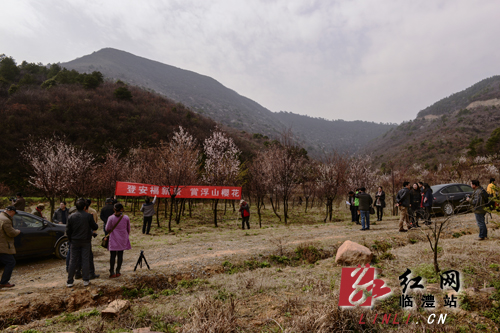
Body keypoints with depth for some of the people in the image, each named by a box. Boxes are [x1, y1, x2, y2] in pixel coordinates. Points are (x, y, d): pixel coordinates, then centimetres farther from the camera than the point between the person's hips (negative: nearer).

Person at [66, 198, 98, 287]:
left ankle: (70, 281, 12)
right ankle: (86, 280, 9)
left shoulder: (71, 216, -2)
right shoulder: (88, 216, -10)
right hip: (86, 241, -2)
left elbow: (68, 230, 2)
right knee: (85, 260, 5)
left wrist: (70, 240, 15)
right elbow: (95, 227, -3)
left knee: (73, 261, 9)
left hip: (75, 241, 2)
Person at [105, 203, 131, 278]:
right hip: (123, 239, 1)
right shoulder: (126, 218, -4)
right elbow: (128, 229, 6)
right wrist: (127, 235, 24)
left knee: (112, 255, 4)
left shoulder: (111, 218, -9)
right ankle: (117, 272, 13)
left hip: (113, 239, -1)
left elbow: (107, 229, -2)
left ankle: (112, 272, 5)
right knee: (120, 255, 8)